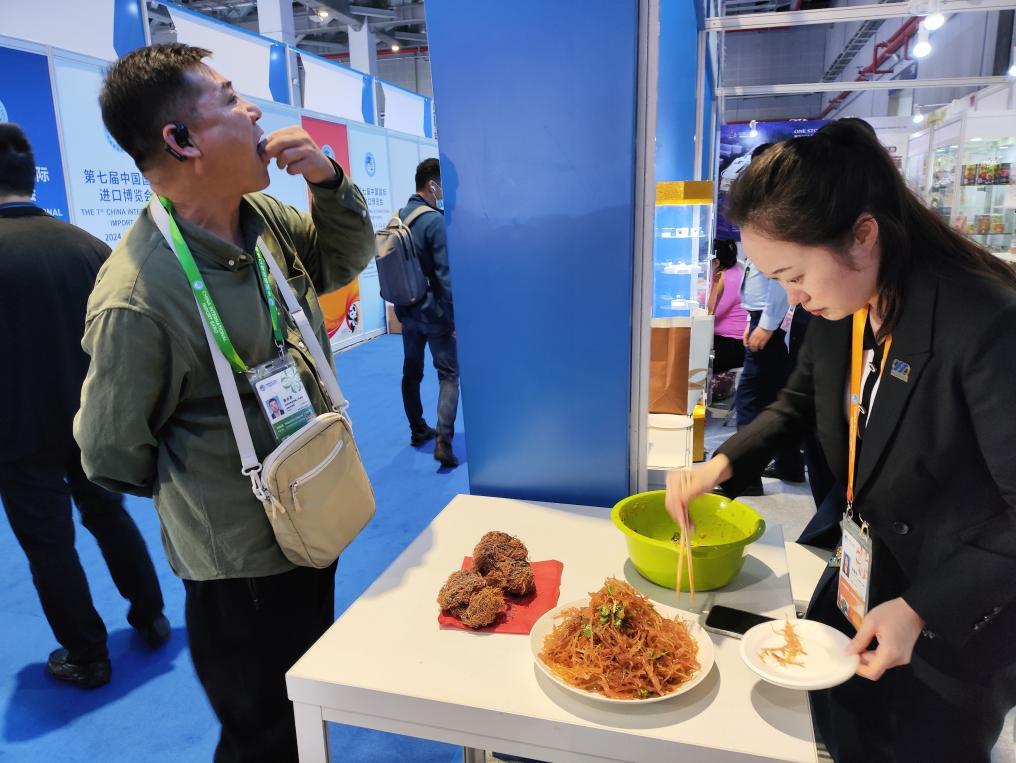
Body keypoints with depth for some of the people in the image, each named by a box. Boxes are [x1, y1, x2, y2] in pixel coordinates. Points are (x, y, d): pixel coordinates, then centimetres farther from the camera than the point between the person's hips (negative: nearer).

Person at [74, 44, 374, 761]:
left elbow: (344, 259, 11)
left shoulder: (263, 218, -5)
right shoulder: (137, 299, -27)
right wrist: (208, 495, 1)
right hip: (245, 561, -7)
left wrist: (329, 179, -8)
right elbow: (114, 455, -16)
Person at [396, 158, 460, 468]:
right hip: (434, 312, -7)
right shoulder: (435, 220, -16)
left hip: (407, 312, 7)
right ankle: (443, 441, -10)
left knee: (411, 372, 16)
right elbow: (446, 273, -19)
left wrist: (400, 304, 18)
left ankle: (418, 430, 30)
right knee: (449, 375, -1)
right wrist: (454, 315, -13)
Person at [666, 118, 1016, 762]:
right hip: (860, 578, 6)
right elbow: (801, 402, 7)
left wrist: (919, 610, -23)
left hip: (959, 614, -6)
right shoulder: (842, 306, -9)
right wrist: (722, 465, -7)